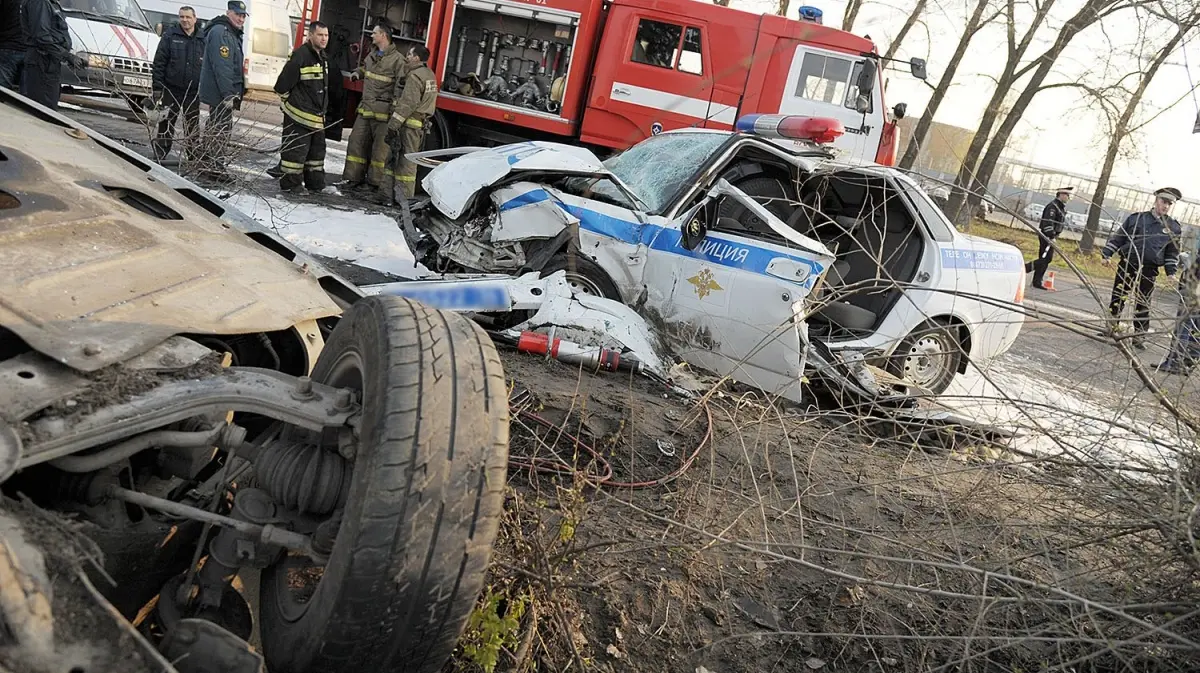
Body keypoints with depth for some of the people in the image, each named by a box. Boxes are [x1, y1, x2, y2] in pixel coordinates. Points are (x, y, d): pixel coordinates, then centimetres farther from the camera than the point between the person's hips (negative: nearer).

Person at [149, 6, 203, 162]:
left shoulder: (202, 39, 6)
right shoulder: (170, 35, 0)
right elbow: (159, 62, -3)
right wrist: (157, 87, -9)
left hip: (193, 91, 2)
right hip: (172, 89, -2)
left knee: (193, 126, 8)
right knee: (166, 124, 4)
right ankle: (159, 156, 11)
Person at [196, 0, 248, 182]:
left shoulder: (232, 34, 19)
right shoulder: (220, 32, -15)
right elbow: (221, 66, -23)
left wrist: (238, 91, 23)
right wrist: (228, 95, -26)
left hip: (221, 94, 11)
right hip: (221, 93, -11)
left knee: (215, 130, 16)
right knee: (222, 130, -7)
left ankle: (209, 165, 25)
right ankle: (218, 167, -4)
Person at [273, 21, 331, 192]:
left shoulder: (322, 57, 11)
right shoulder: (300, 56, -17)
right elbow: (282, 86, -18)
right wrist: (291, 102, -3)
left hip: (318, 117, 9)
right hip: (299, 117, -9)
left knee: (317, 151, 16)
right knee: (295, 151, -3)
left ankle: (315, 183, 26)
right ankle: (289, 184, 5)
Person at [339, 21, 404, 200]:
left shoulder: (397, 59, -9)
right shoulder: (372, 55, 16)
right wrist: (358, 73, 14)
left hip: (383, 111, -8)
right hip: (365, 108, 8)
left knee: (381, 147, -4)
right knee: (357, 141, 8)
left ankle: (380, 183, 2)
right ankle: (354, 178, 18)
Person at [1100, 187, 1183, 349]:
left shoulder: (1174, 227, 7)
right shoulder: (1136, 218, 6)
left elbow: (1173, 253, 10)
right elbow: (1117, 238, 8)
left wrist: (1171, 272, 1)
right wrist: (1106, 255, -1)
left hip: (1148, 271, -1)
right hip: (1126, 265, 1)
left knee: (1142, 304, 3)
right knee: (1117, 299, 6)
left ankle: (1139, 336, 11)